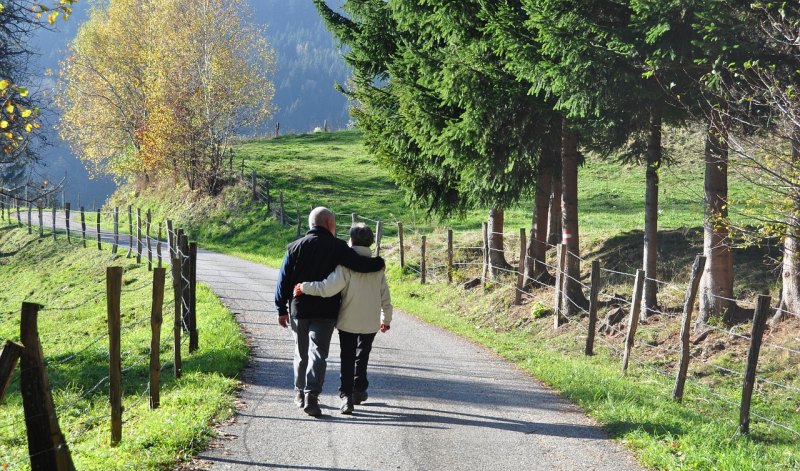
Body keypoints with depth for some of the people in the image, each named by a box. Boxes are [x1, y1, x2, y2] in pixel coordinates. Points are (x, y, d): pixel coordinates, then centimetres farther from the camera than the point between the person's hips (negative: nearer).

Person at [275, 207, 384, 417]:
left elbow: (283, 280, 3)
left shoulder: (295, 247, 3)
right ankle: (311, 394, -20)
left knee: (301, 354, 17)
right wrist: (379, 262, 5)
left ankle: (300, 393, 28)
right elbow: (360, 264, -15)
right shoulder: (338, 247, -5)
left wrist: (282, 310, 8)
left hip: (299, 310, 3)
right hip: (325, 312, -3)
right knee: (318, 354, -4)